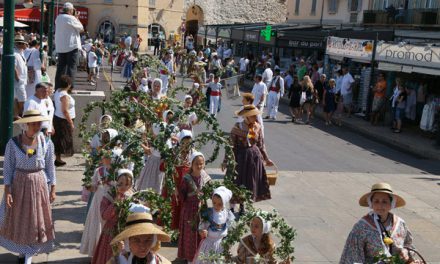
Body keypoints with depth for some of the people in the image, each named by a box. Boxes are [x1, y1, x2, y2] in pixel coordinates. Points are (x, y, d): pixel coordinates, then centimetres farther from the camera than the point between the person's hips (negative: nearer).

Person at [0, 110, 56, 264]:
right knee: (18, 219, 13)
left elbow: (50, 167, -1)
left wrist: (53, 189, 0)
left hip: (39, 184, 1)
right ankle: (22, 251, 34)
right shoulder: (13, 143, -11)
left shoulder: (46, 143, -8)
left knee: (36, 219, 8)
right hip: (19, 183, 0)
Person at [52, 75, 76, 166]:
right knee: (63, 139, 0)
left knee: (58, 138, 16)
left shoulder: (57, 92, 5)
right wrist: (71, 122, -18)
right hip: (63, 120, -9)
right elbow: (65, 111, -24)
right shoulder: (65, 96, -23)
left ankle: (58, 158, 25)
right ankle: (58, 159, 5)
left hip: (57, 117, 9)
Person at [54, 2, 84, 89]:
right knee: (71, 67, -4)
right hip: (71, 46, -7)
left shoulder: (58, 18, 11)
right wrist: (76, 18, 6)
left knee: (61, 67, 10)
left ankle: (58, 87, 11)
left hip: (60, 47, 7)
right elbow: (81, 28, -4)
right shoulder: (70, 18, -12)